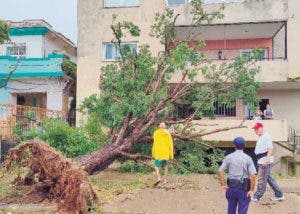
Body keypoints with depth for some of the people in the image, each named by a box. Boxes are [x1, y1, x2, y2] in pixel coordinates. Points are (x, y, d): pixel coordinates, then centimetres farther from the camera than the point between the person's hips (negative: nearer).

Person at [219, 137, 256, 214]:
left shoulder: (228, 157, -1)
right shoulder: (248, 158, -7)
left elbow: (220, 171, -6)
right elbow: (252, 175, -13)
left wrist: (223, 184, -1)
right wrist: (251, 189, -7)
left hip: (231, 187, 3)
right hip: (244, 188, -2)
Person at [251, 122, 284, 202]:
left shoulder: (266, 136, -13)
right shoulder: (260, 138, 18)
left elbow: (270, 148, -24)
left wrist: (268, 158, -35)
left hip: (265, 160, -11)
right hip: (261, 160, 11)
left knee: (262, 179, -2)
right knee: (268, 177, 15)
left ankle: (257, 196, 7)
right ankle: (279, 195, 22)